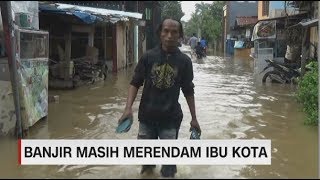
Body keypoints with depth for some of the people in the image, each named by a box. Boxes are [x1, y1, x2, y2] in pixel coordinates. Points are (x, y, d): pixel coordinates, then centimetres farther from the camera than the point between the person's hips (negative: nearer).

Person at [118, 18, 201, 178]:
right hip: (147, 115, 1)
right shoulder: (148, 56, -5)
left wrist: (194, 118, 5)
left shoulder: (184, 61, -5)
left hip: (170, 117, -1)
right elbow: (135, 83, -1)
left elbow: (188, 91, 3)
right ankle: (148, 166, 48)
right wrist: (128, 107, -13)